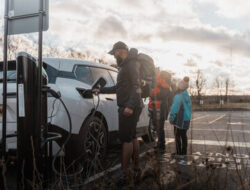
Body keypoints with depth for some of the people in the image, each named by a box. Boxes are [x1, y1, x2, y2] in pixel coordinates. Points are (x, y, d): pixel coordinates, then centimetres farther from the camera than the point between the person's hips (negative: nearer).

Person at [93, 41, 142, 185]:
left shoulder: (131, 64, -10)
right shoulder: (125, 66, 22)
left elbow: (137, 86, -22)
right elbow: (119, 88, 30)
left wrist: (130, 106, -31)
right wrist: (101, 90, 30)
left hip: (129, 108, -10)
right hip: (127, 107, 10)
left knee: (126, 139, -8)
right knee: (133, 137, 15)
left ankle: (124, 174, -2)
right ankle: (137, 169, 26)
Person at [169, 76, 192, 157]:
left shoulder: (178, 96, -18)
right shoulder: (187, 95, 7)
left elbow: (174, 108, -18)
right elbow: (190, 106, 14)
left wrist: (171, 118, -9)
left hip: (179, 120, -7)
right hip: (186, 119, 8)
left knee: (177, 136, 3)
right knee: (184, 136, 15)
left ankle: (178, 153, 6)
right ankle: (184, 152, 23)